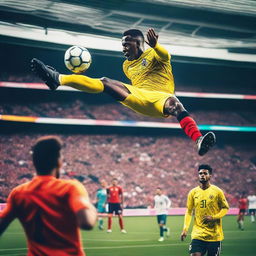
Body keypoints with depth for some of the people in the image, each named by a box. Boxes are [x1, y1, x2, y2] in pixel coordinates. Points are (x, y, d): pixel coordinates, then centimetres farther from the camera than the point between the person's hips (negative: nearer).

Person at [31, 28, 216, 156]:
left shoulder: (153, 54, 6)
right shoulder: (127, 65, 28)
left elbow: (166, 57, -19)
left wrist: (155, 46, -42)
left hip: (159, 96, -5)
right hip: (138, 98, 5)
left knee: (173, 104, -40)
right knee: (105, 82, -9)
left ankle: (199, 140, -63)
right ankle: (58, 79, -20)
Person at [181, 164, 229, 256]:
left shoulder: (217, 191, -3)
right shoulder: (193, 192, 4)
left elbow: (225, 208, 3)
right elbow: (189, 212, 8)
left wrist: (213, 217, -13)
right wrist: (185, 229, -2)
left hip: (214, 235, -1)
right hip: (198, 233, 1)